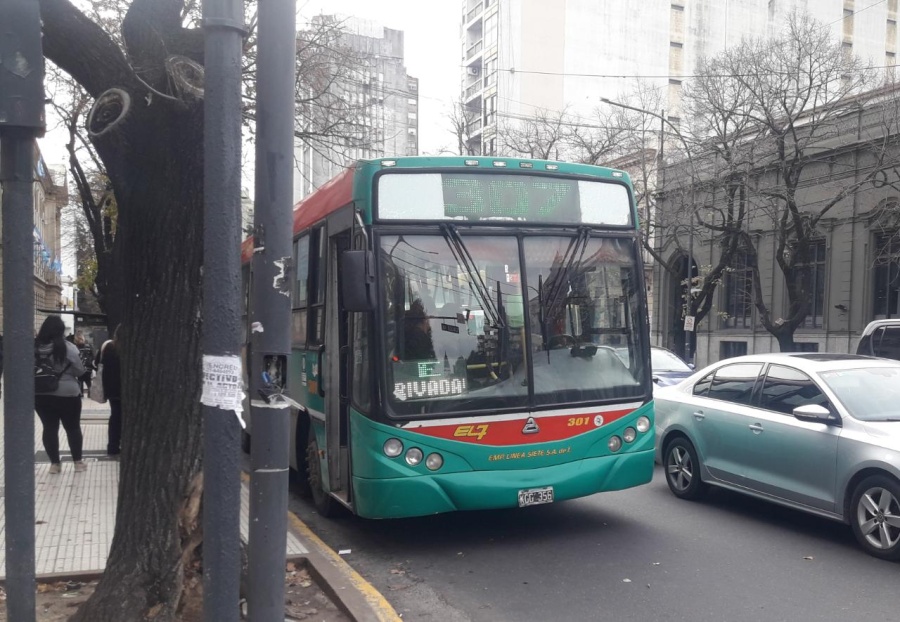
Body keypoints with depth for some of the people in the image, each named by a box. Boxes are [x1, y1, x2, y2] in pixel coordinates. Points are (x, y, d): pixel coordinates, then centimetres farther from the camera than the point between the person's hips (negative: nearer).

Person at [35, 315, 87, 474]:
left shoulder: (34, 348, -2)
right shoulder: (68, 348, -14)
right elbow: (80, 371, -8)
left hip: (40, 394, 3)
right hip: (66, 394, -3)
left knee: (49, 428, 9)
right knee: (73, 428, 10)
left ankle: (54, 463, 13)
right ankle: (78, 461, 17)